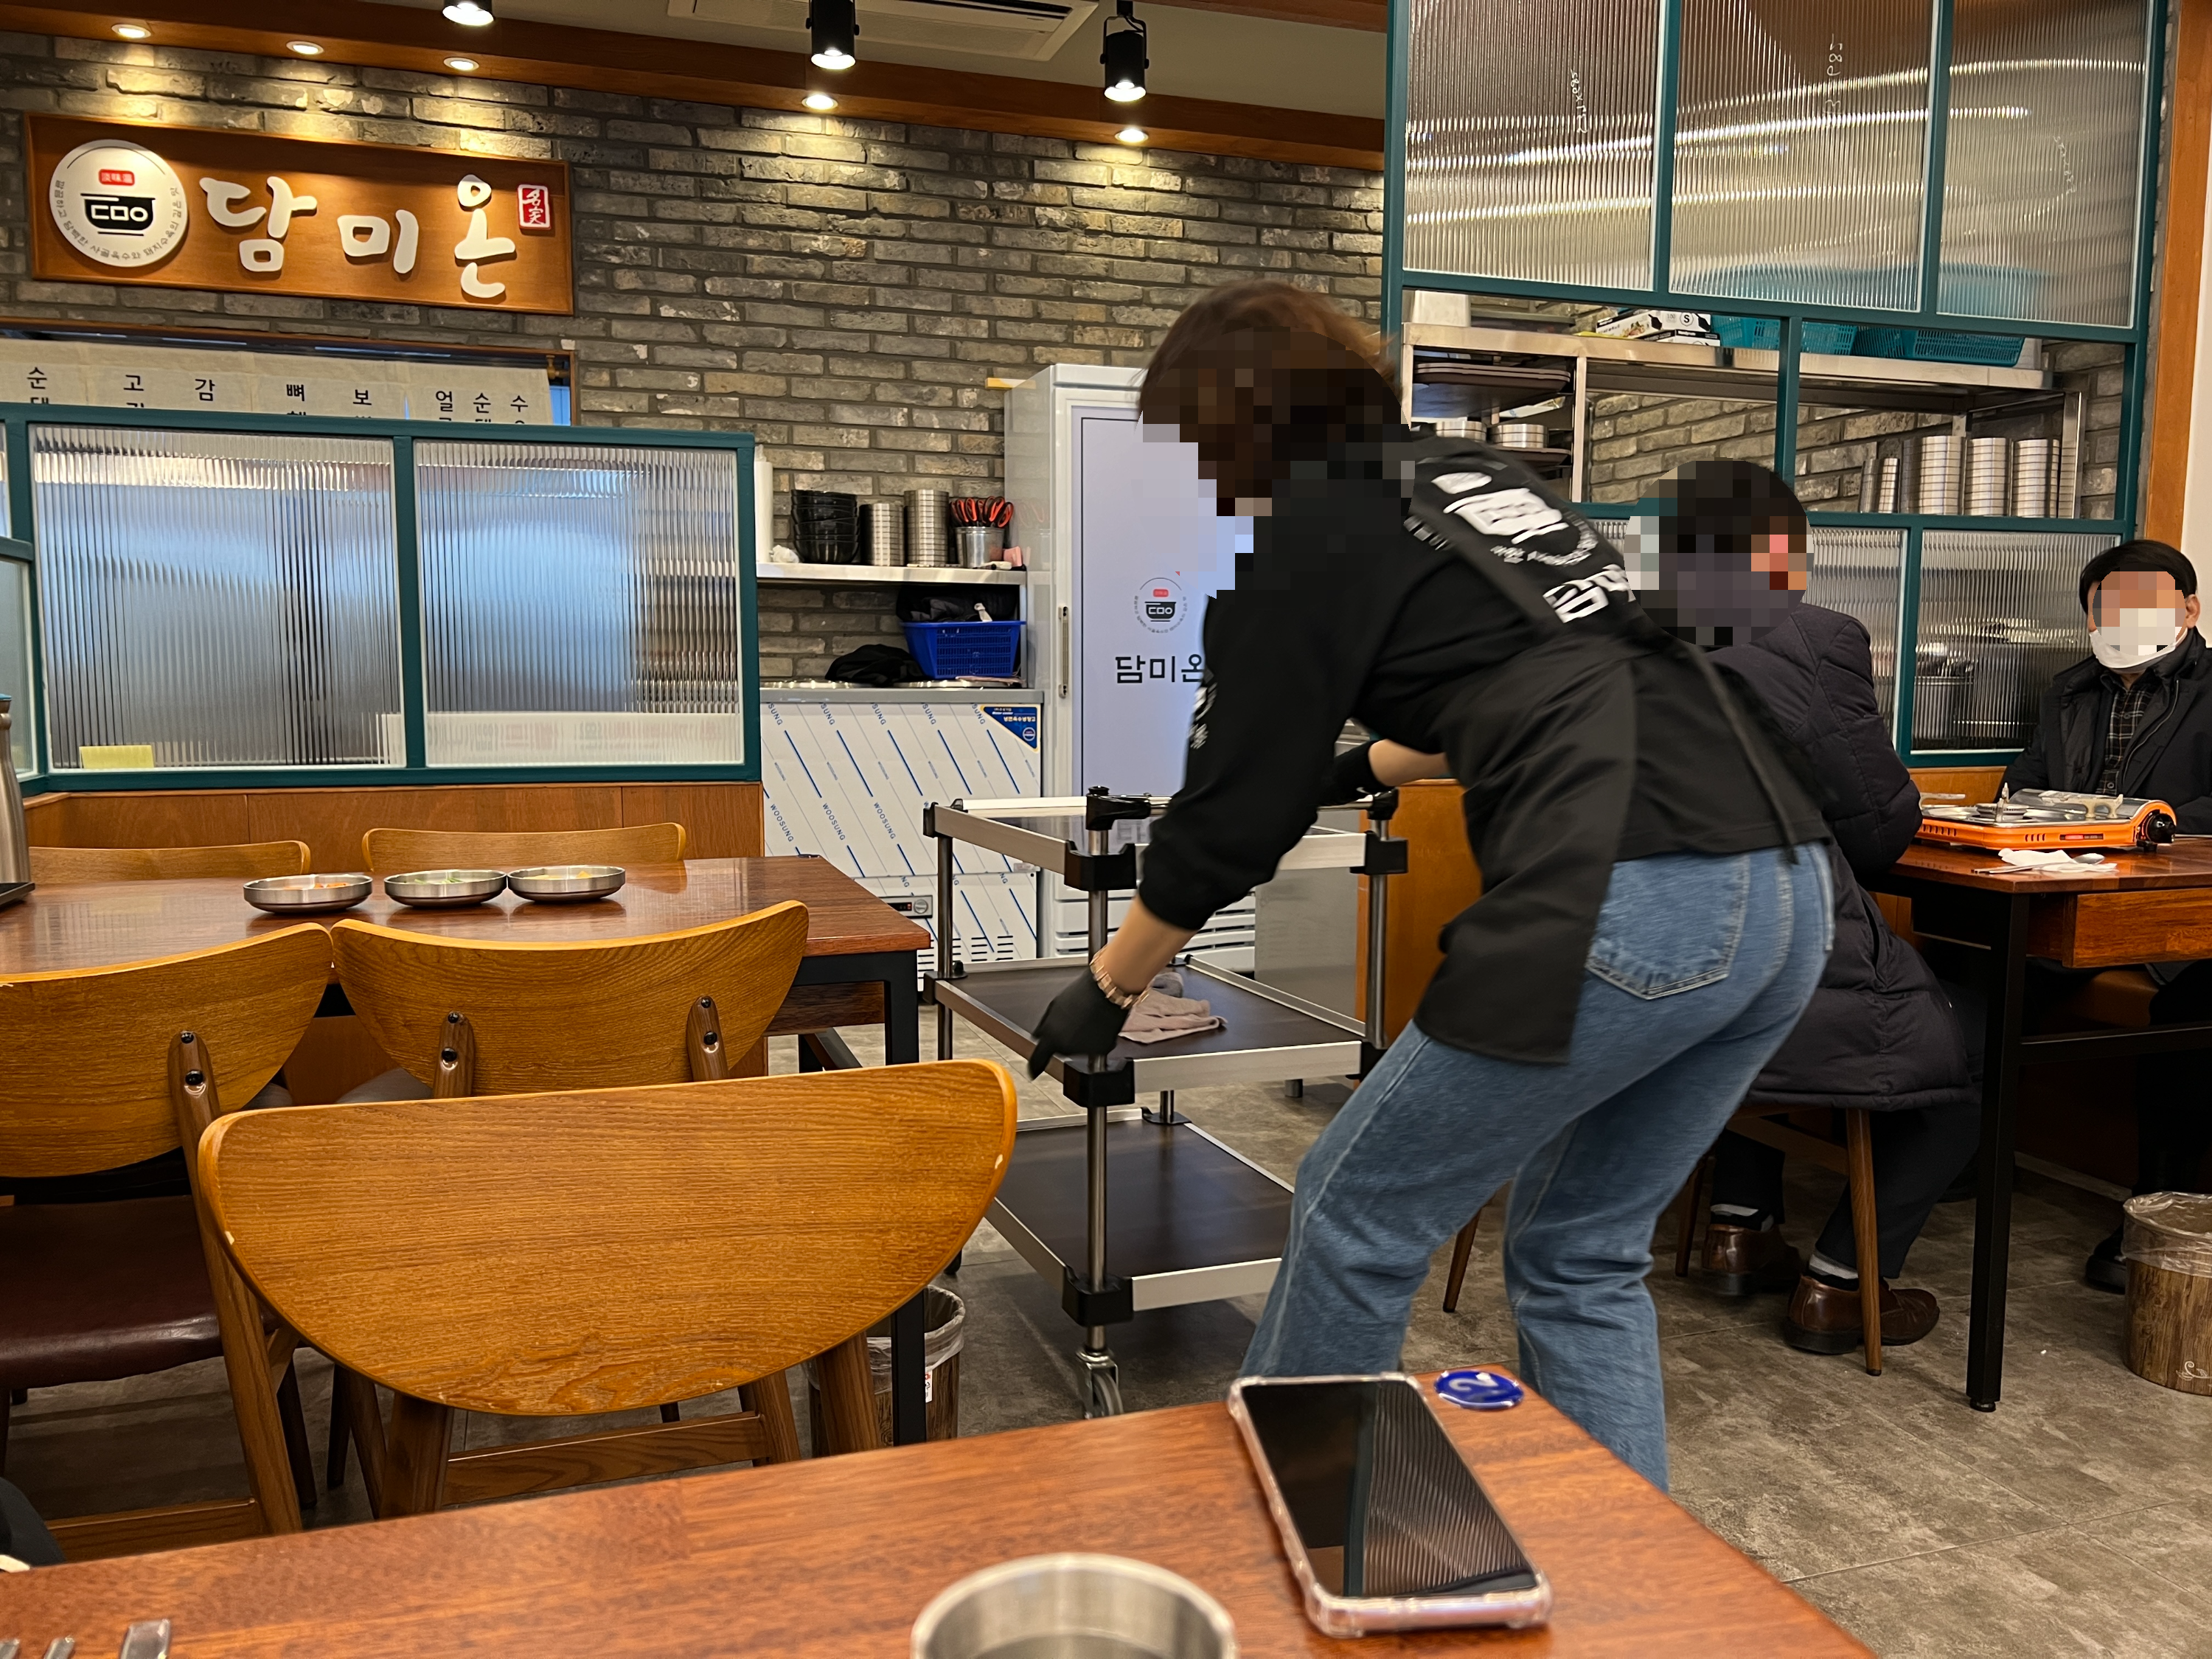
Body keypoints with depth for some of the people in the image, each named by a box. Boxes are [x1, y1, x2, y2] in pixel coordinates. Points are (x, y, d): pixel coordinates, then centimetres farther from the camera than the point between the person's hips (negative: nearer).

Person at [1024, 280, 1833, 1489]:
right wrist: (1367, 763, 57)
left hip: (1628, 912, -8)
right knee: (1586, 1258, 21)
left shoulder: (1295, 540, 2)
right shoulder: (1481, 477, 24)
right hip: (1792, 890, 8)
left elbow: (1232, 810, 5)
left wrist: (1106, 989, 20)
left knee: (1355, 1221, 11)